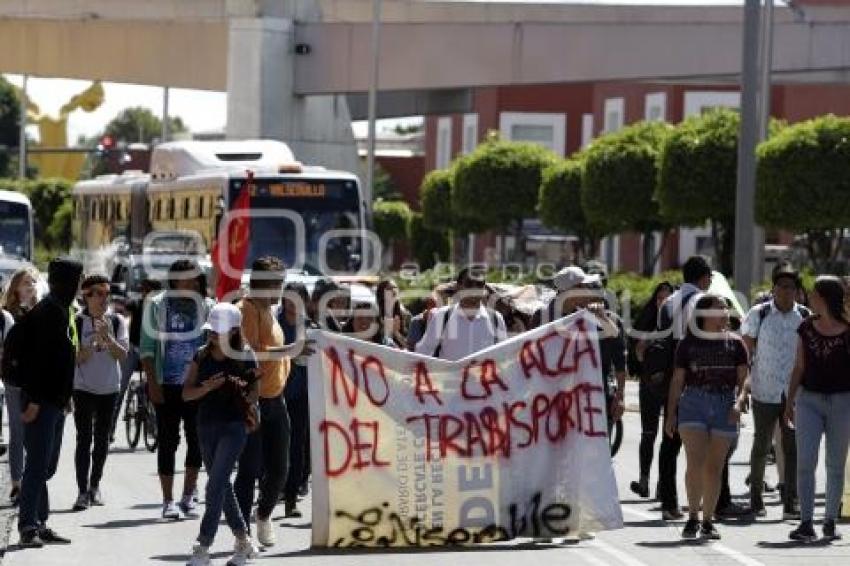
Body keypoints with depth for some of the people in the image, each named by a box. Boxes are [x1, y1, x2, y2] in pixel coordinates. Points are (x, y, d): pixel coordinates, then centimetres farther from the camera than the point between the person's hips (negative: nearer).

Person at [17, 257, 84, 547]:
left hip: (56, 401, 10)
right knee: (38, 464, -7)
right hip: (42, 401, -10)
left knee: (46, 466, 11)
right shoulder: (49, 311, -15)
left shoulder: (63, 309, 15)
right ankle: (28, 527, -4)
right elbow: (38, 357, -21)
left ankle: (39, 524, 16)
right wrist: (33, 400, -24)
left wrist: (66, 395, 18)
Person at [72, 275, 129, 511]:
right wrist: (94, 341, -24)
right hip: (83, 387, -3)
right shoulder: (77, 322, -6)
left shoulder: (117, 321, 0)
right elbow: (77, 358, -9)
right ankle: (83, 491, -10)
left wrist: (108, 337, -23)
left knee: (102, 440, 11)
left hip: (109, 388, 3)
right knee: (84, 440, -8)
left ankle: (95, 486, 24)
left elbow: (122, 354, -7)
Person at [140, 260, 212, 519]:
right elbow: (147, 346, -2)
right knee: (167, 442, -1)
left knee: (197, 441, 5)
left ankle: (188, 497, 18)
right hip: (167, 386, -3)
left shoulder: (206, 306, 6)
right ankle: (168, 501, 3)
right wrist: (152, 383, -8)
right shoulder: (158, 305, -2)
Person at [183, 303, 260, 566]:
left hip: (234, 426, -5)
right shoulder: (202, 356, 6)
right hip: (206, 426, 5)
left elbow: (253, 398, -1)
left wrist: (245, 390, -23)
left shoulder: (244, 358, -5)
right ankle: (244, 542, 24)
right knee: (222, 486, 12)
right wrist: (207, 387, -16)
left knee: (216, 485, -13)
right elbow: (187, 393, 3)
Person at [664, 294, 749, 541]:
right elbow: (677, 380, 8)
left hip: (725, 407, 1)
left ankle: (708, 521, 14)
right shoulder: (688, 343, 5)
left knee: (714, 467, 5)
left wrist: (739, 402, -13)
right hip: (693, 404, -1)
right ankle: (692, 517, -6)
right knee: (695, 463, -14)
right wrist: (671, 413, 4)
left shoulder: (735, 344, 8)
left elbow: (744, 378, 4)